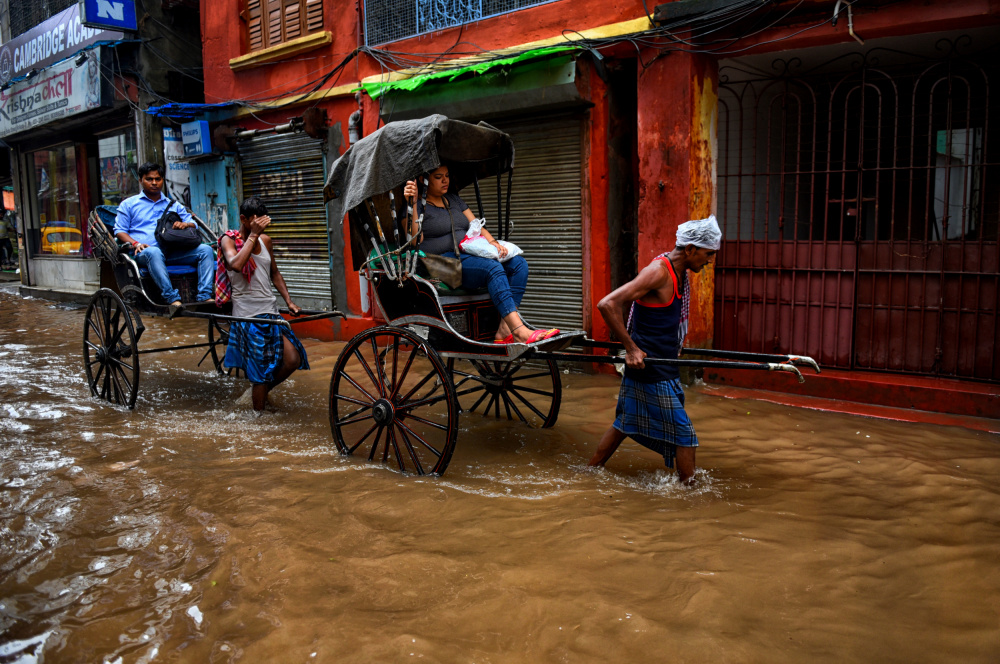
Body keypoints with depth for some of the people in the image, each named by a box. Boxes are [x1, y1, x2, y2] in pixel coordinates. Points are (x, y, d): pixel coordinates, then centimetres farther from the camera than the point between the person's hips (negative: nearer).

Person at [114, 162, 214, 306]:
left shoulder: (173, 205, 29)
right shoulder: (128, 204, 21)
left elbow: (193, 223, 22)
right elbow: (120, 231, 11)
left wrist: (185, 224, -5)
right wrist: (136, 244, -10)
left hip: (173, 253, 3)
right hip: (143, 253, -3)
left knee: (206, 250, -21)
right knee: (153, 252, -41)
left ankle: (204, 297, -34)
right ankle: (172, 298, -48)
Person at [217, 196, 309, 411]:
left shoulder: (265, 240, 12)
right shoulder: (229, 240, -5)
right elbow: (235, 265, -27)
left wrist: (289, 301, 11)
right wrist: (253, 235, -22)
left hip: (270, 312, 6)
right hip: (248, 316, -6)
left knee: (293, 360, -1)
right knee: (260, 372, -5)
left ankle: (264, 390, 24)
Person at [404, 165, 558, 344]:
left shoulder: (454, 200, 26)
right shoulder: (419, 206, 4)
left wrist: (492, 242, -1)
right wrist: (412, 203, -19)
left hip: (471, 256, 8)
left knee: (518, 263, -13)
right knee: (493, 267, -32)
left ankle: (504, 331, -26)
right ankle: (519, 331, -42)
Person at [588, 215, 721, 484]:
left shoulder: (679, 273, 9)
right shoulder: (659, 272, -20)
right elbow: (607, 305, -25)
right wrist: (631, 348, -23)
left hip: (662, 366, 10)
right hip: (653, 370, -10)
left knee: (625, 421, 20)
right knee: (683, 433, -3)